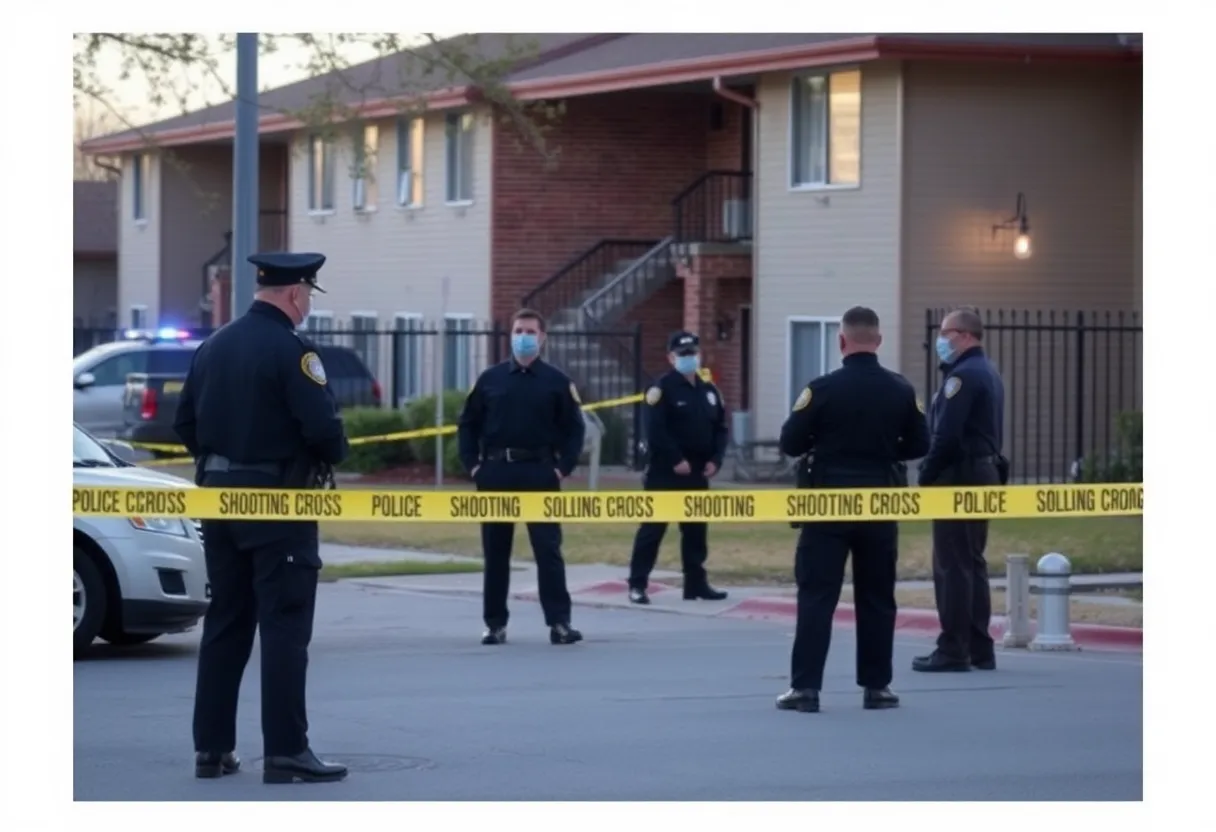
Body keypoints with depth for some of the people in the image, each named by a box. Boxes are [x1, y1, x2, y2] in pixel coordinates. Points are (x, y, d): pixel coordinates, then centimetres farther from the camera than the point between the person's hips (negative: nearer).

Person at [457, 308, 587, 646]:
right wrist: (472, 464, 1)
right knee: (495, 552, 6)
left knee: (548, 549, -6)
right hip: (495, 474, 2)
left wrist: (563, 467, -6)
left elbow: (574, 428, 4)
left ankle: (559, 622, -6)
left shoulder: (556, 381, 3)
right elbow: (468, 424, 12)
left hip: (540, 474, -2)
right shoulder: (491, 379, 8)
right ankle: (495, 624, 13)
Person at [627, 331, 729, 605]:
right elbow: (656, 431, -17)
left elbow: (720, 428, 15)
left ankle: (696, 583, 19)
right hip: (665, 472, -7)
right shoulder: (662, 389, -8)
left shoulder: (709, 391, 13)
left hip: (697, 473, 7)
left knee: (696, 530, 11)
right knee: (653, 527, -5)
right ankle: (637, 584, -2)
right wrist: (676, 460, -20)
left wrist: (715, 460, 0)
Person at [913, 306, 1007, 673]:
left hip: (959, 477, -10)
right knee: (972, 563, 14)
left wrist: (925, 477, -14)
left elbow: (947, 435, -20)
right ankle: (979, 648, 15)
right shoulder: (988, 373, 16)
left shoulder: (963, 375, -15)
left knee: (952, 565, -7)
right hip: (986, 473, 10)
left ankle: (953, 650, -6)